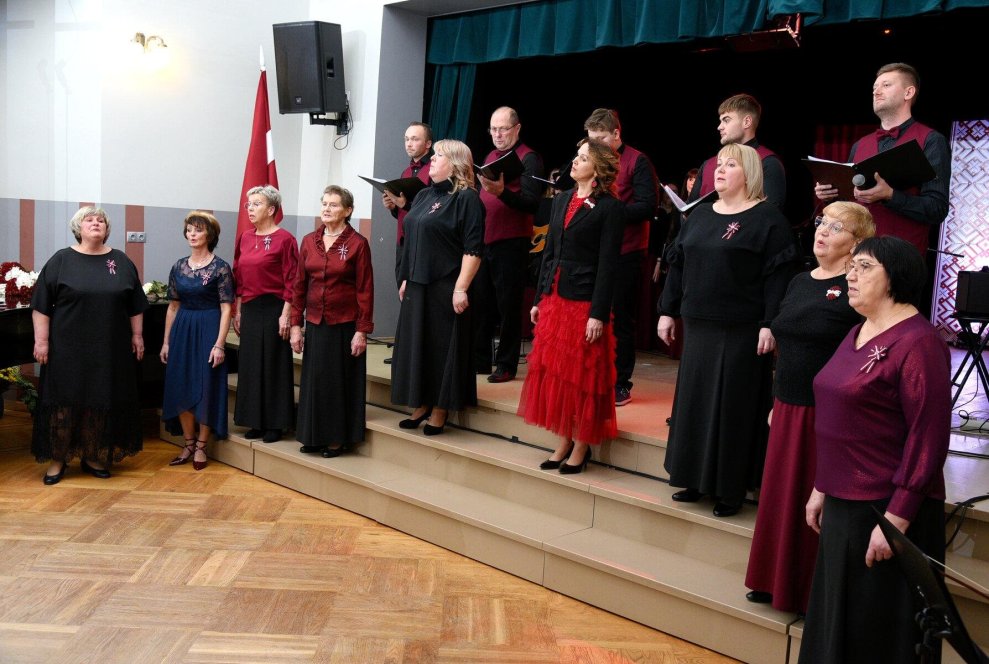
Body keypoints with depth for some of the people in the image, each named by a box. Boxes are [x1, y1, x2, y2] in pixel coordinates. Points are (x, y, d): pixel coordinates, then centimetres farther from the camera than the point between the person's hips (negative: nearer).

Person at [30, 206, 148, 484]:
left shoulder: (121, 262, 7)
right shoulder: (61, 260, 0)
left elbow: (135, 306, 11)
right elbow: (41, 305, -2)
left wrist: (137, 336, 7)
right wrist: (41, 340, -7)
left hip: (110, 348, 2)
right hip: (68, 348, -2)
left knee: (104, 402, 7)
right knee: (64, 400, 2)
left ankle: (95, 457, 18)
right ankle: (58, 458, 13)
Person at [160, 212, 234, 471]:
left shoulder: (220, 267, -7)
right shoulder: (179, 267, 8)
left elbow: (226, 309, -10)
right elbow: (173, 306, 12)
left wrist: (219, 344, -16)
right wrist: (166, 341, 10)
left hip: (208, 329, -5)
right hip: (182, 330, 5)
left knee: (206, 388, 0)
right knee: (181, 388, 6)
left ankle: (201, 446, 13)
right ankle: (188, 444, 19)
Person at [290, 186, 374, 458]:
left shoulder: (358, 243, -8)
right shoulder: (309, 241, 5)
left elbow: (365, 290, -9)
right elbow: (299, 285, 7)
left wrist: (362, 331, -12)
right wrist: (296, 324, 3)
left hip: (345, 325, -4)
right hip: (315, 323, 4)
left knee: (340, 381, 4)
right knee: (314, 380, 9)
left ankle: (339, 438, 17)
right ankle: (314, 437, 22)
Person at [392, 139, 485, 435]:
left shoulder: (467, 198, -10)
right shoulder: (423, 196, 14)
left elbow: (473, 249, -16)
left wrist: (461, 288, -20)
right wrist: (406, 279, 17)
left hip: (446, 288, -8)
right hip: (417, 286, 8)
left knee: (443, 346, 0)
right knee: (416, 344, 12)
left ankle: (440, 411, 12)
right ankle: (422, 404, 25)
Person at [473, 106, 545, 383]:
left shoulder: (529, 158, -5)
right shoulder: (490, 157, 18)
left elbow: (532, 203, -16)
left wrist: (502, 191, -29)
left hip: (511, 243, -7)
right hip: (484, 240, 7)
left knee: (508, 305, -2)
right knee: (482, 302, 11)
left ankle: (506, 365, 6)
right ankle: (479, 359, 20)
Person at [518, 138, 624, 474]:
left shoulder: (610, 207, -8)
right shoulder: (561, 201, 13)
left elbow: (608, 264, -12)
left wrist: (598, 314, -17)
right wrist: (539, 299, 12)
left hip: (584, 302, -7)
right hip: (554, 299, 7)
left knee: (582, 376, 2)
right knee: (553, 372, 10)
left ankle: (581, 447, 15)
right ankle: (564, 442, 22)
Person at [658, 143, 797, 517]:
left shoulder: (768, 218, -7)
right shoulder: (700, 214, 13)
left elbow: (777, 276, -13)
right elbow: (677, 265, 15)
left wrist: (769, 325, -18)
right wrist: (668, 311, 12)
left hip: (741, 332, -7)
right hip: (698, 327, 7)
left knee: (733, 407, 0)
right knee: (694, 401, 11)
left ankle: (731, 489, 13)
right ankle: (698, 480, 25)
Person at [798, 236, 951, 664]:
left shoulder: (918, 343, -15)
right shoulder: (858, 334, 11)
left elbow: (928, 439, -19)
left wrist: (896, 520, -20)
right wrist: (822, 487, 17)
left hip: (887, 510, -8)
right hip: (843, 503, 8)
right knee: (837, 617, 18)